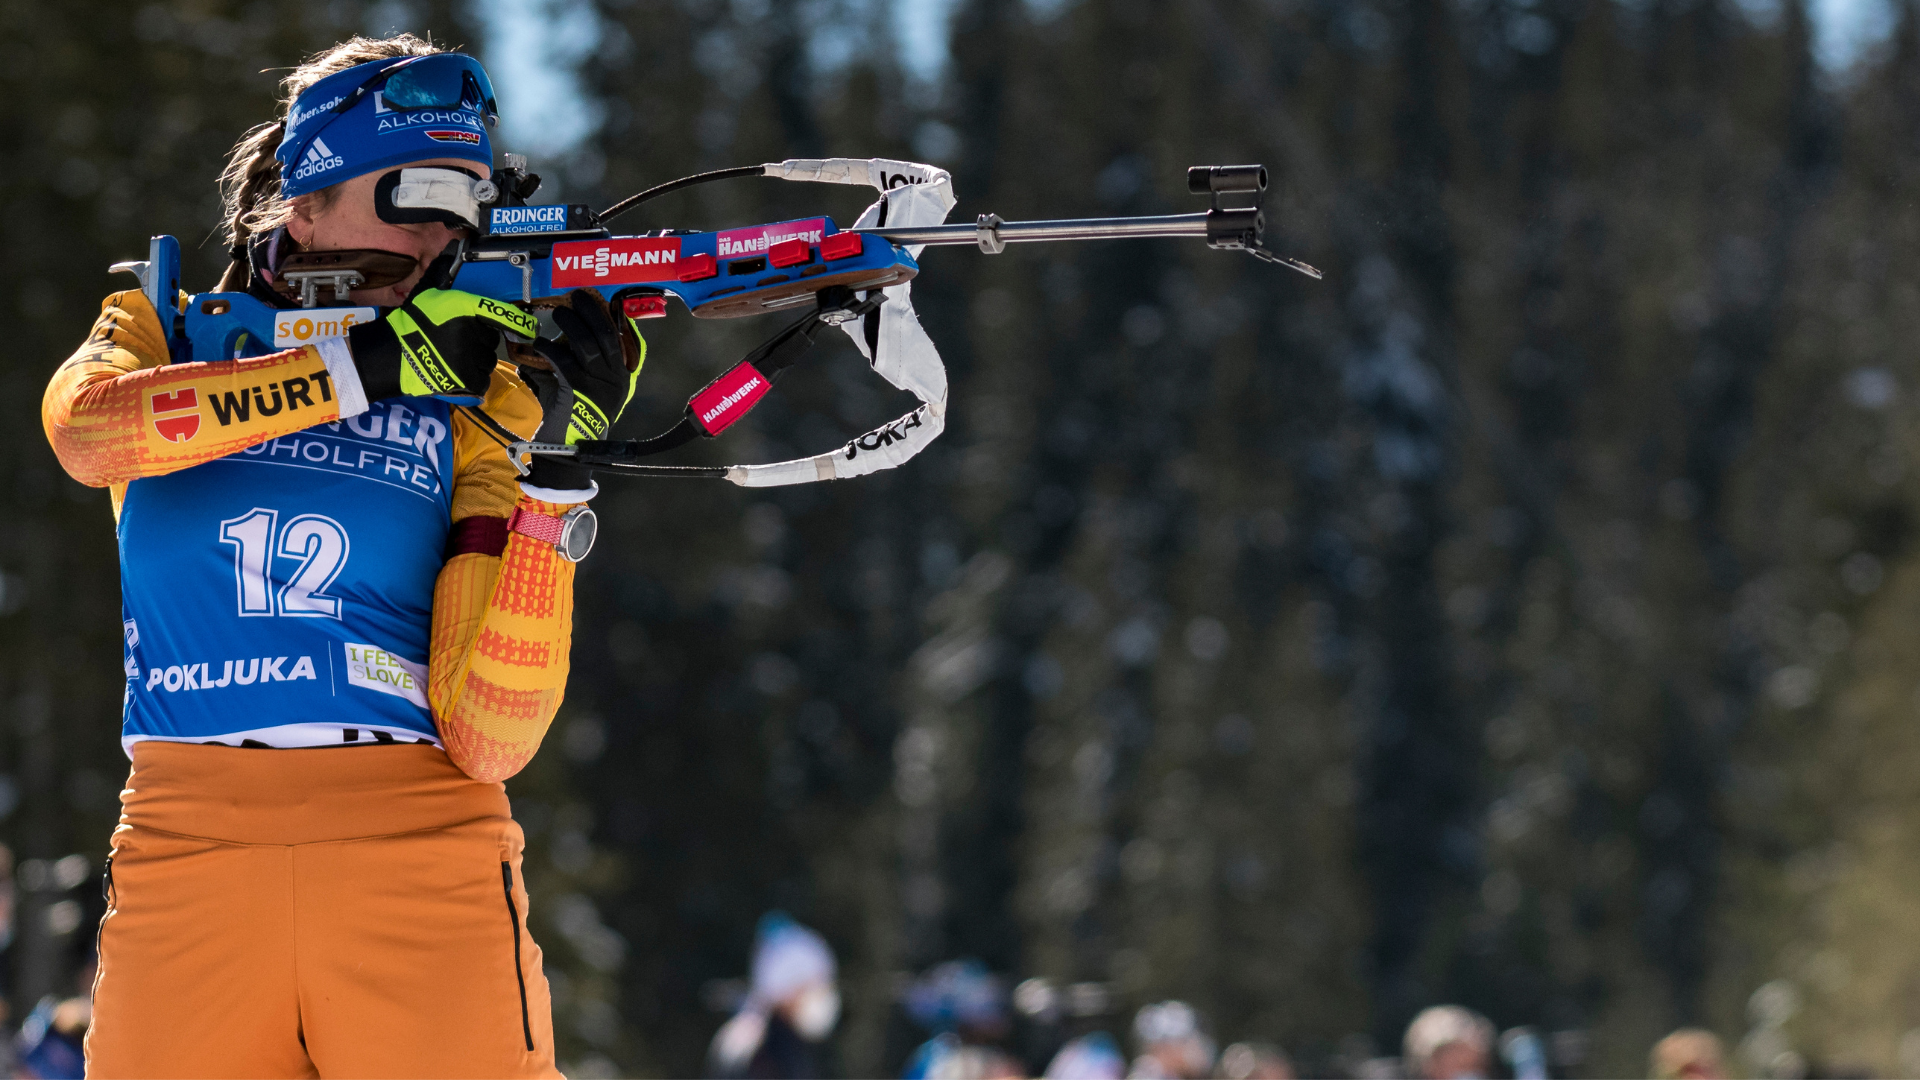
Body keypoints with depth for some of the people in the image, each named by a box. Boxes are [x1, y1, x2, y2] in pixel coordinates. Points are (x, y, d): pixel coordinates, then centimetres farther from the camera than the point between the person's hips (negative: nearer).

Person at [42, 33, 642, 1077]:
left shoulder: (465, 412, 12)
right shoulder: (165, 335, 14)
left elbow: (488, 739, 0)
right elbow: (87, 428, -13)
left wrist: (553, 472, -7)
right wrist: (371, 365, -15)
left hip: (421, 861, 1)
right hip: (188, 861, 0)